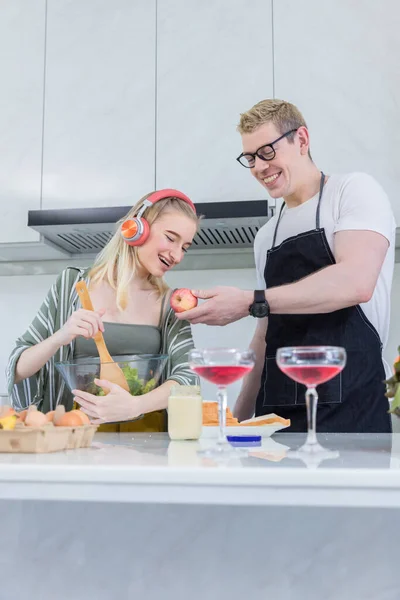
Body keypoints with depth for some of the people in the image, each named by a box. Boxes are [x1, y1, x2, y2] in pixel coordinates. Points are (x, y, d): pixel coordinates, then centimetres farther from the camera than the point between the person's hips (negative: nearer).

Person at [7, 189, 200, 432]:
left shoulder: (172, 304, 6)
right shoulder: (72, 285, 2)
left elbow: (188, 376, -8)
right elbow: (19, 371, 3)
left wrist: (134, 406, -26)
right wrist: (59, 339, -17)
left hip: (145, 434, 1)